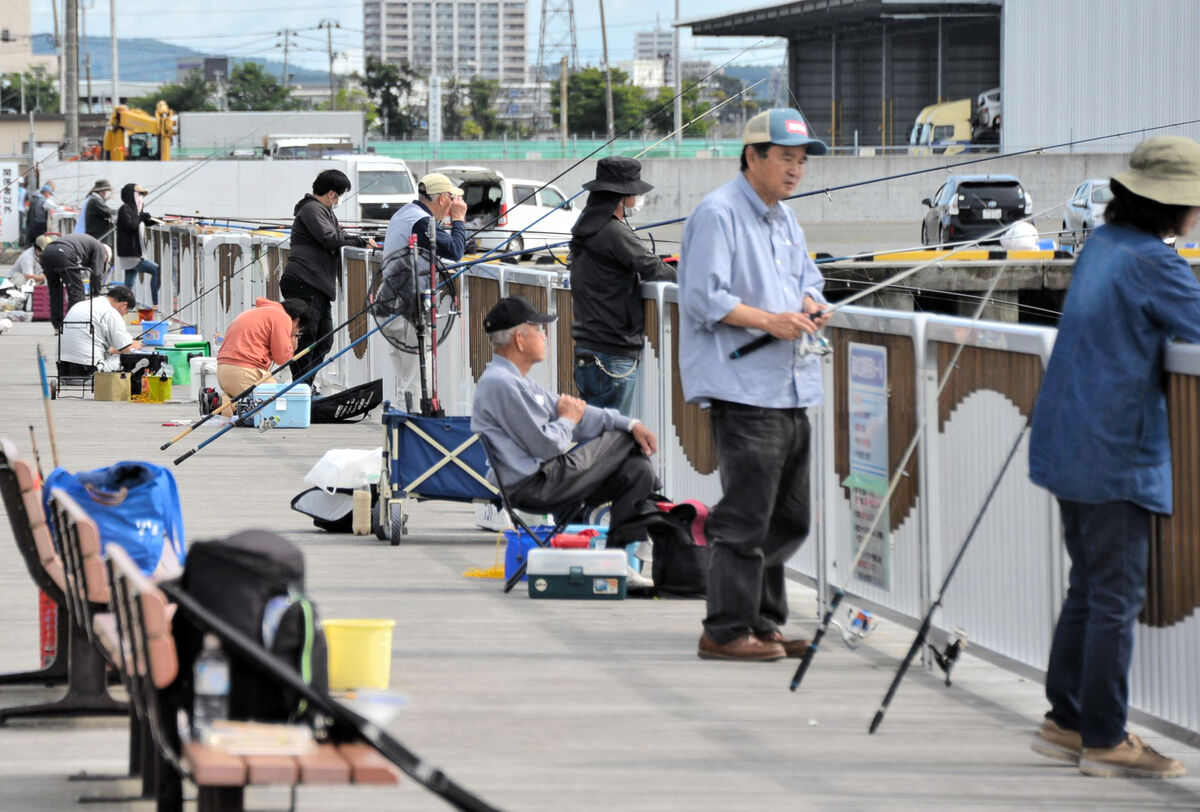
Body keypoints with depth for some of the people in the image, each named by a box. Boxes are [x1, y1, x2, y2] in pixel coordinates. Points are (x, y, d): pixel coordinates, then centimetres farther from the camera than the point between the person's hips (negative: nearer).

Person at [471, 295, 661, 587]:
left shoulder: (518, 381, 20)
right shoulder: (499, 384, -16)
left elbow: (578, 412, 18)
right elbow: (545, 445, -18)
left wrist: (630, 423, 6)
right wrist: (568, 421, 4)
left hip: (542, 477, 10)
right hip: (532, 487, -10)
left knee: (637, 469, 1)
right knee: (625, 441, -4)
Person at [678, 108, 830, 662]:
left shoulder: (785, 220, 20)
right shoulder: (718, 214, -8)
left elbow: (808, 279, 28)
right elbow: (703, 296, -15)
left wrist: (809, 305, 5)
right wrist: (769, 320, -19)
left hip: (791, 390, 9)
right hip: (742, 388, -9)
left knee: (789, 517, 12)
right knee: (745, 516, -10)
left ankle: (763, 622, 21)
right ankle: (726, 631, -6)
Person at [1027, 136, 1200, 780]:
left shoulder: (1101, 245, 10)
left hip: (1072, 447, 9)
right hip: (1116, 455, -9)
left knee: (1088, 585, 16)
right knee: (1116, 595, -2)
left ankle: (1065, 722, 20)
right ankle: (1104, 739, 2)